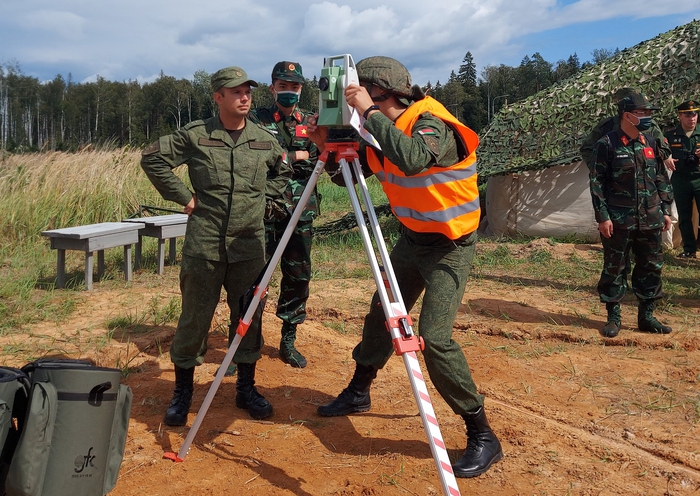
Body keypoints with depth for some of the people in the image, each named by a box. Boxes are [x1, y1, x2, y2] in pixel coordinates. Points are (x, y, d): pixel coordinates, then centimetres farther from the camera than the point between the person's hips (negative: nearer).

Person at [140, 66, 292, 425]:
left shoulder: (264, 140, 7)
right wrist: (183, 196, -2)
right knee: (195, 317, 4)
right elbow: (152, 158, 2)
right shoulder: (195, 135, -2)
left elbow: (283, 172, 23)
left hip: (249, 244, 3)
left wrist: (263, 197, 8)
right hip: (204, 244, -3)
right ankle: (182, 391, 20)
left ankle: (246, 388, 25)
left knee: (249, 316, 9)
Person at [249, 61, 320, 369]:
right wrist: (293, 157, -10)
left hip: (301, 211, 3)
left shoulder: (311, 122, 10)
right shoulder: (257, 120, 2)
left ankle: (288, 341, 21)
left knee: (299, 276, 7)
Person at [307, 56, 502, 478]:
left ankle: (482, 436, -3)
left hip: (450, 245, -8)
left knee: (434, 336, -17)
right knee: (381, 314, 17)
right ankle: (358, 392, 39)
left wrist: (371, 112, -38)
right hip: (413, 237, 8)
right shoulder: (382, 129, 0)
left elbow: (413, 159, -46)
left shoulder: (432, 123, -24)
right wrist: (328, 146, -12)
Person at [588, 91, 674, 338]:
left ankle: (646, 316, 22)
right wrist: (602, 216, -13)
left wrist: (665, 210, 12)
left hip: (650, 220, 6)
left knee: (651, 267, 10)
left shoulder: (650, 143, 10)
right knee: (614, 268, 2)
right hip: (618, 221, -5)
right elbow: (597, 182, -8)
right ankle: (613, 317, 15)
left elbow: (661, 179, 16)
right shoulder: (607, 144, -7)